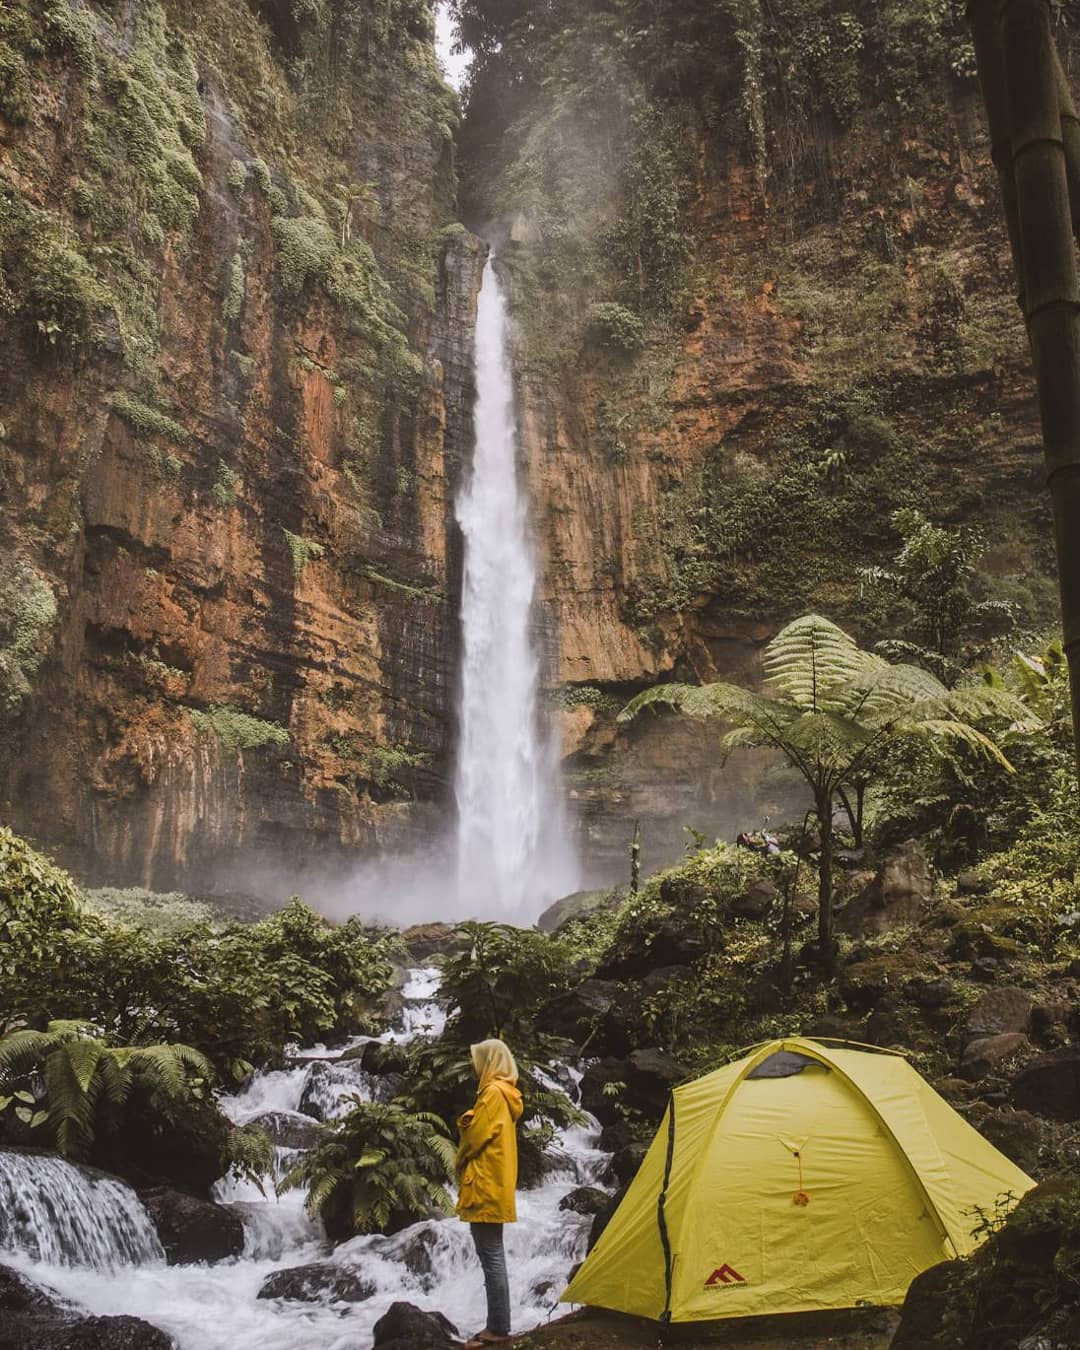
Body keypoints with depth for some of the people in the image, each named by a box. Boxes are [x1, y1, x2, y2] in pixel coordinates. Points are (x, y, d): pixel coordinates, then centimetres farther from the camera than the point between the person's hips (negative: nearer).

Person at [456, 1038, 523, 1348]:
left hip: (485, 1186, -10)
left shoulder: (493, 1092, -15)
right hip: (496, 1185, 10)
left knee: (491, 1257, -5)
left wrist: (460, 1162, 1)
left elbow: (476, 1136, -15)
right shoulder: (506, 1093, 15)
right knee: (493, 1257, 13)